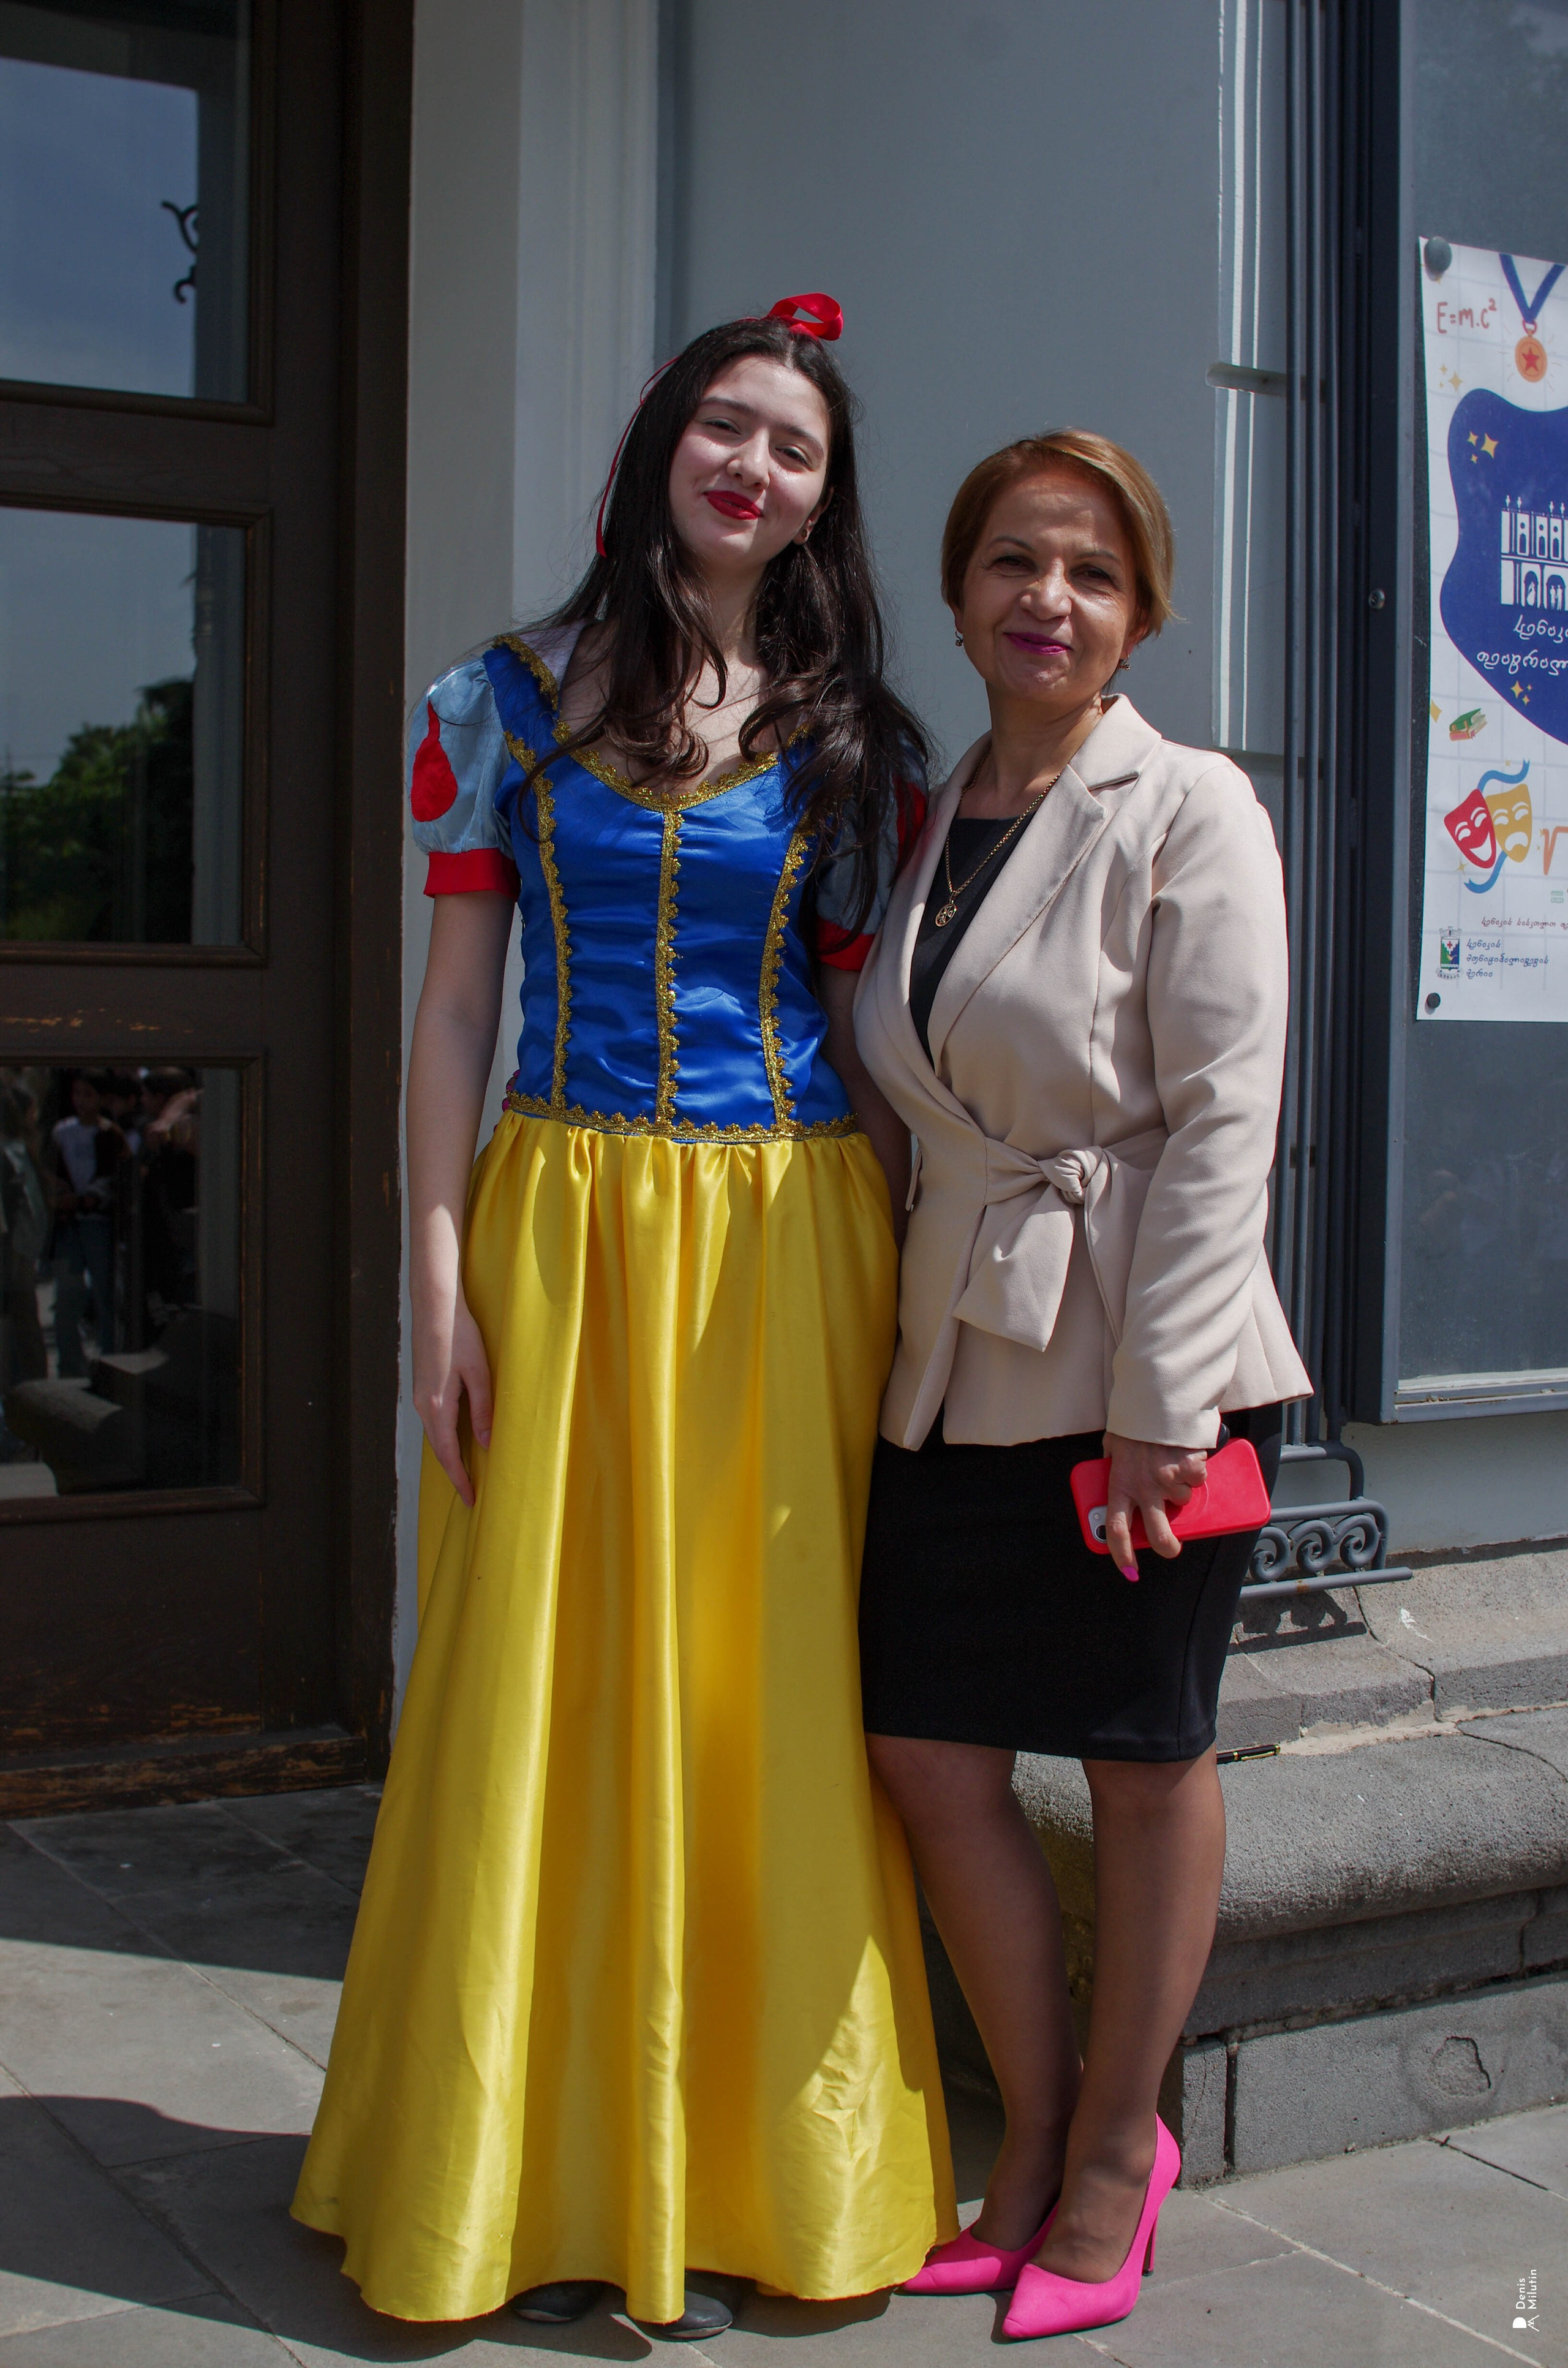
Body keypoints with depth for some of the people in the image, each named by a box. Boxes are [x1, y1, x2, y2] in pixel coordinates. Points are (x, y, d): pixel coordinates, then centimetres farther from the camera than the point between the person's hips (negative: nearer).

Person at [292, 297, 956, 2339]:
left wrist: (913, 1296, 1)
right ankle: (542, 2172, 19)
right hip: (562, 1225, 0)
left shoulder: (858, 744, 8)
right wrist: (438, 1277, -4)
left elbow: (879, 1040, 8)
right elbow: (456, 1003, 3)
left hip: (788, 1240, 1)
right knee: (551, 1688, 3)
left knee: (768, 1698, 3)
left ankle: (734, 2177, 19)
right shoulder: (509, 699, 6)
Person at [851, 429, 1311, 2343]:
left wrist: (1157, 1403, -16)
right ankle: (1034, 2140, 24)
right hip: (960, 1357, 6)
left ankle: (1113, 2155, 25)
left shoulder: (1188, 811, -6)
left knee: (1145, 1757, 7)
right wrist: (911, 1332, 8)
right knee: (925, 1747, 5)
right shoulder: (922, 822, 12)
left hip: (1139, 1358, -5)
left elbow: (1220, 1118, -12)